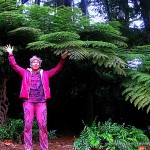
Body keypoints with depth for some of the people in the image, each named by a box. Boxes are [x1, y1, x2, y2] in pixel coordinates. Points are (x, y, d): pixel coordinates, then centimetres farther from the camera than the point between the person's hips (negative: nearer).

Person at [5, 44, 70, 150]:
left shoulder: (45, 74, 16)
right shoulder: (25, 73, 15)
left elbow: (57, 69, 16)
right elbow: (14, 66, 14)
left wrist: (63, 59, 5)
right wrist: (11, 54, 9)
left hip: (41, 102, 0)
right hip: (28, 102, 0)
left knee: (43, 125, -2)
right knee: (28, 125, -1)